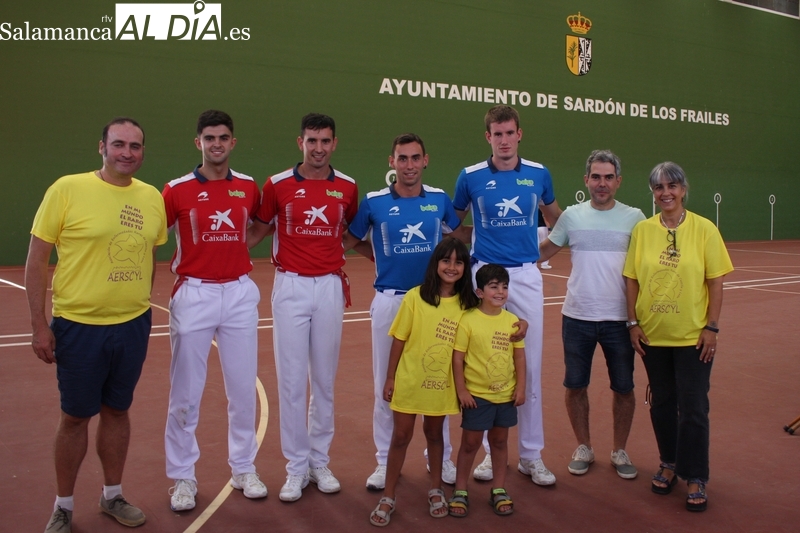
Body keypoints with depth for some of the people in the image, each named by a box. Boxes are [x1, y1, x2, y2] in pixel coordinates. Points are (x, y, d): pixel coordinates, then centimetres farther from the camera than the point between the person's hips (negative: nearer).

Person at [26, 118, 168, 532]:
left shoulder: (152, 197, 2)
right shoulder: (67, 189, -10)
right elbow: (36, 260, -7)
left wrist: (140, 303, 13)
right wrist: (39, 325, -8)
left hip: (133, 325, 4)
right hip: (79, 325, -3)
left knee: (117, 410, 16)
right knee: (75, 416, 8)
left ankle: (112, 496, 33)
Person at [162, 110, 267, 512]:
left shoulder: (249, 187, 5)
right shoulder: (177, 189, -3)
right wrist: (176, 268, -7)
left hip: (240, 293, 3)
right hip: (193, 294, -2)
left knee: (243, 387, 9)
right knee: (185, 392, 4)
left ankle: (244, 468, 24)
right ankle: (182, 476, 19)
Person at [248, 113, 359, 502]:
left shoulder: (347, 187, 4)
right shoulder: (277, 185, -1)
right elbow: (259, 229, 10)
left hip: (330, 287, 2)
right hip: (290, 286, -1)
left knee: (324, 380, 10)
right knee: (291, 381, 1)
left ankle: (320, 462, 24)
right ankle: (296, 467, 15)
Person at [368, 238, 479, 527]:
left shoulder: (467, 303, -5)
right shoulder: (415, 297, -12)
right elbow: (398, 340, -6)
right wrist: (390, 378, -5)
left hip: (442, 384, 2)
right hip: (410, 381, -2)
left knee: (434, 433, 18)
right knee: (401, 436, 8)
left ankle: (435, 490, 36)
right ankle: (388, 498, 21)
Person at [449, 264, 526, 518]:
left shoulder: (512, 321, -1)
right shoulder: (468, 320, -13)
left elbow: (519, 356, 5)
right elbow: (457, 358, -11)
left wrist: (520, 387, 1)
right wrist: (461, 390, -12)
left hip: (506, 395, 4)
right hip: (476, 395, -4)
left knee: (500, 441, 16)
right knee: (470, 443, 8)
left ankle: (498, 490, 30)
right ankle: (460, 491, 22)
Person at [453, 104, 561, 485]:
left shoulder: (538, 174, 4)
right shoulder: (471, 177, 1)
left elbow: (554, 216, 21)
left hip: (527, 276, 1)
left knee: (530, 366, 3)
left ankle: (531, 455, 15)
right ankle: (490, 450, 18)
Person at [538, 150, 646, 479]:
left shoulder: (634, 218, 0)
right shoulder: (571, 216, 2)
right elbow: (544, 250, 12)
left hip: (619, 319, -1)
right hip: (577, 316, 1)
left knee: (623, 388, 8)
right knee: (575, 386, 8)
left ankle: (620, 451, 28)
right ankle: (584, 448, 28)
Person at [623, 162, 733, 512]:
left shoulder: (704, 229, -6)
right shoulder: (642, 230, -1)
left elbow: (715, 282, -4)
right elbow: (632, 280, 2)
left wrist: (712, 327, -8)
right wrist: (633, 322, -2)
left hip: (693, 336, -2)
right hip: (653, 335, 2)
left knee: (693, 408, 3)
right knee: (661, 403, 14)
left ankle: (695, 478, 17)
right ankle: (669, 464, 33)